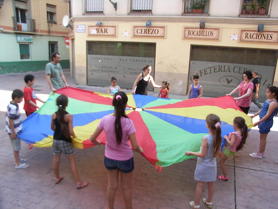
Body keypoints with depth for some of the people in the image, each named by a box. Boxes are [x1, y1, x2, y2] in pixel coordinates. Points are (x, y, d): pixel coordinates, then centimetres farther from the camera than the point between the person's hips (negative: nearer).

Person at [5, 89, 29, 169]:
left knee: (17, 146, 24)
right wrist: (13, 132, -19)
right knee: (16, 147, 7)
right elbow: (10, 121, -26)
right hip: (14, 130, -9)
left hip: (16, 129, 9)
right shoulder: (13, 108, -29)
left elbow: (9, 116, 13)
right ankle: (18, 164, 22)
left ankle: (17, 159, 42)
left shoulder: (12, 104, 1)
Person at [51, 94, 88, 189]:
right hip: (65, 141, -5)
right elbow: (71, 132, -20)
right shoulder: (68, 116, -19)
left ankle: (57, 178, 39)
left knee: (56, 159, 19)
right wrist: (74, 136, 1)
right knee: (72, 161, 5)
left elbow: (52, 127, 8)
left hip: (56, 140, 5)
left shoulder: (54, 115, -6)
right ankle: (78, 182, 11)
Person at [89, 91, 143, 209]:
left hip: (109, 158, 3)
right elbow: (135, 146, -23)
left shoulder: (105, 120, -16)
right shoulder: (128, 122, -25)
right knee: (126, 187, 20)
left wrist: (97, 143, 16)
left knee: (112, 185, 24)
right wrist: (140, 150, -1)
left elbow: (92, 139, -6)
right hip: (125, 159, -3)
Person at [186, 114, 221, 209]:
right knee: (210, 185, 21)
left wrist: (191, 153, -10)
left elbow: (202, 154, -22)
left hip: (203, 165, -6)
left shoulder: (206, 138, -28)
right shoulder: (218, 138, -9)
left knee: (200, 185, 9)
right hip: (212, 165, 6)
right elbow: (216, 153, 1)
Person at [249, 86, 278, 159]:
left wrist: (258, 122, -24)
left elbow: (268, 115, -23)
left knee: (262, 138, 4)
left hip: (266, 122, -9)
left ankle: (259, 154, 17)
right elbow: (262, 110, 16)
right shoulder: (268, 100, 6)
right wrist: (254, 115, 18)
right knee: (262, 138, 17)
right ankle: (261, 152, 29)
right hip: (264, 121, 9)